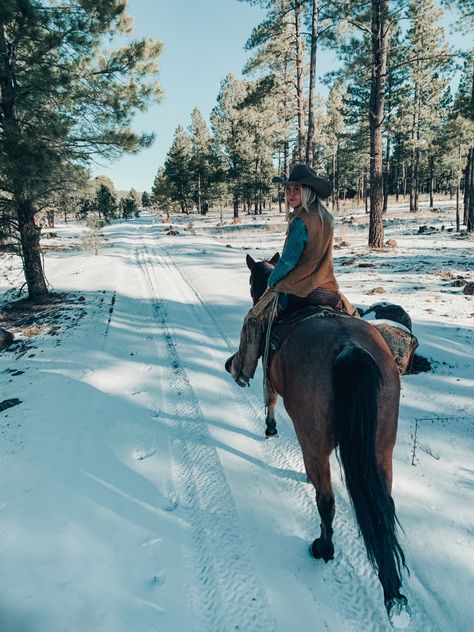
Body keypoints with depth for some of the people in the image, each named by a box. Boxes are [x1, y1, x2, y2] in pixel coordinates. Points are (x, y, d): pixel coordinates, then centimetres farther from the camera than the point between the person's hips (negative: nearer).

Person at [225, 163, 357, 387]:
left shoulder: (301, 222, -18)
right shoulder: (326, 219, 7)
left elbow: (288, 261, -15)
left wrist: (271, 282, 3)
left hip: (297, 291, -7)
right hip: (327, 289, 7)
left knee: (254, 319, 10)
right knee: (352, 314, 34)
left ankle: (242, 369, 20)